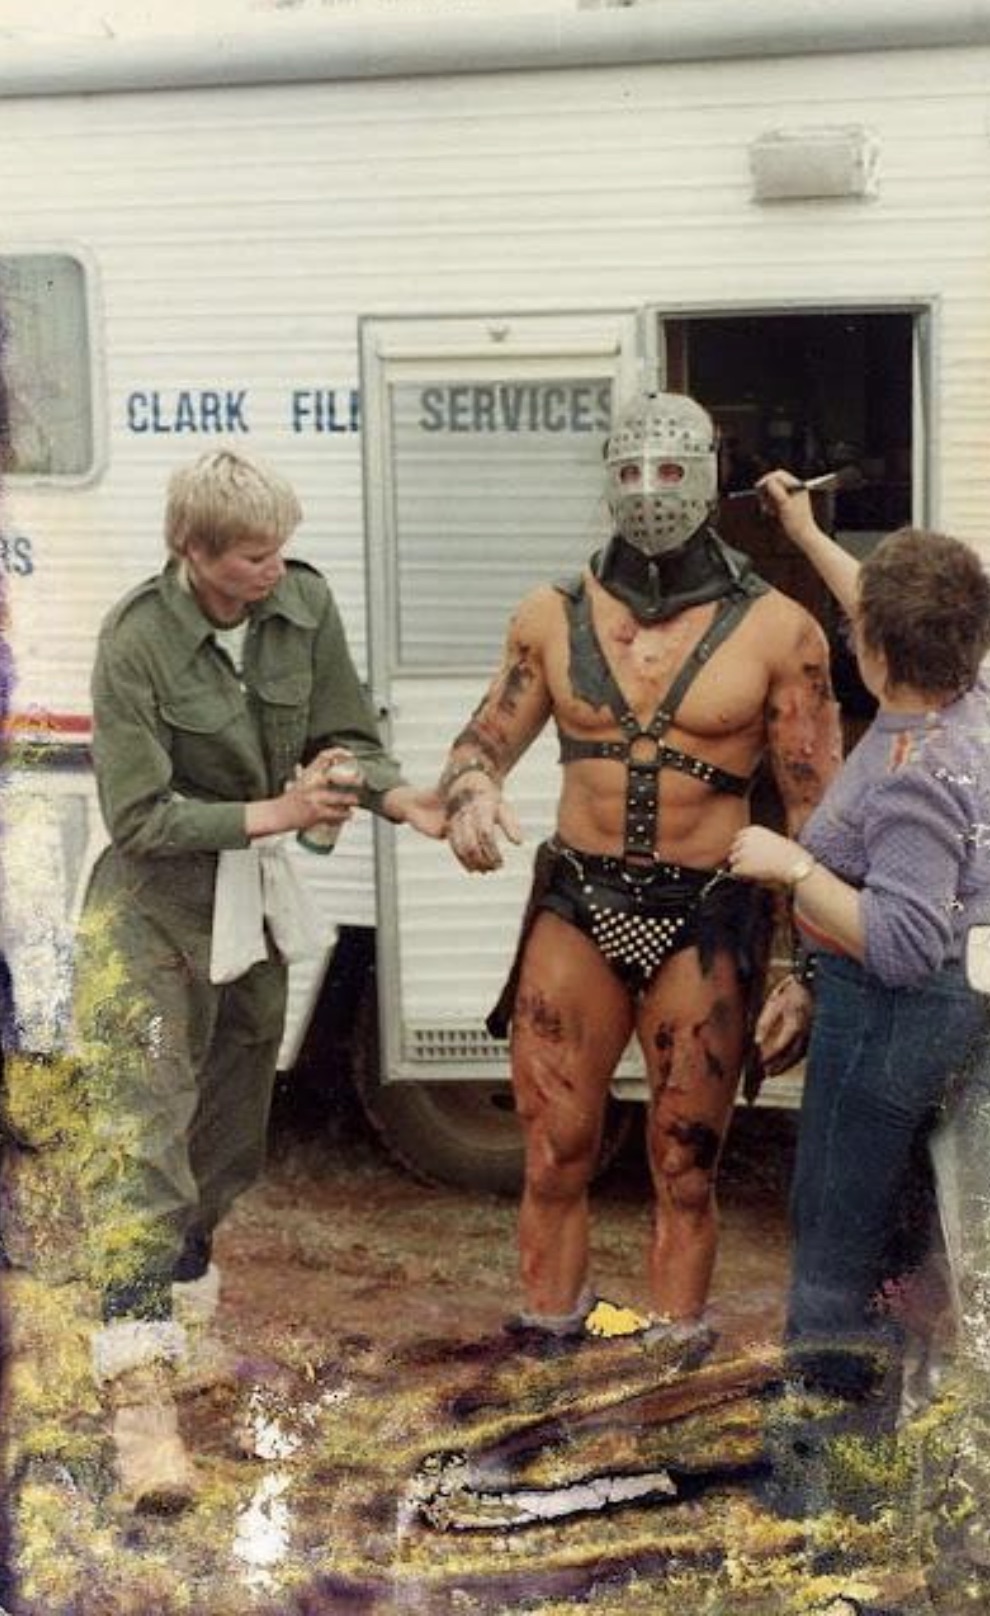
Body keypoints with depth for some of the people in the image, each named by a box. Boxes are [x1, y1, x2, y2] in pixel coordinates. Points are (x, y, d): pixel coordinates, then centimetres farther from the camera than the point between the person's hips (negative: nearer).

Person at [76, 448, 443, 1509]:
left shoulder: (305, 605, -9)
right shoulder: (136, 642, -23)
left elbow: (347, 739, -3)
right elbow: (138, 815, -22)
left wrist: (404, 800, -21)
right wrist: (275, 813, -24)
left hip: (256, 904, 6)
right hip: (152, 911, -6)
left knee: (231, 1123, 21)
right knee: (141, 1135, -13)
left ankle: (183, 1281, 46)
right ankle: (137, 1387, -17)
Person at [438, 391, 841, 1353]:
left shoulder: (775, 629, -2)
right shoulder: (554, 616, 6)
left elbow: (815, 808, -1)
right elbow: (483, 741, 12)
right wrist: (470, 794, -13)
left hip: (705, 922, -2)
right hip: (577, 909, 2)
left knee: (684, 1173, 6)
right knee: (554, 1160, 3)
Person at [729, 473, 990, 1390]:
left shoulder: (914, 780, -29)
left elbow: (905, 943, -33)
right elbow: (897, 624, 20)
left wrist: (792, 866, -27)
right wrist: (808, 537, 29)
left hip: (890, 1021, -10)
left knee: (835, 1226, 1)